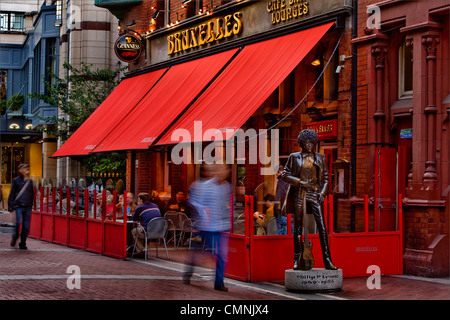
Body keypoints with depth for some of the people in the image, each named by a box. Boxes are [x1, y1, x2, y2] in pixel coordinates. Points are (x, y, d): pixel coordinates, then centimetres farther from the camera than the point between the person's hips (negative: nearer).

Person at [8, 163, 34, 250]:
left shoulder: (30, 181, 14)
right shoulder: (16, 180, 3)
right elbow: (12, 194, 3)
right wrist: (11, 206, -2)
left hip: (28, 207, 3)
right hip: (18, 206, -3)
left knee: (26, 226, 1)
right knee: (18, 222, -16)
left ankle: (22, 244, 11)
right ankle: (15, 237, 12)